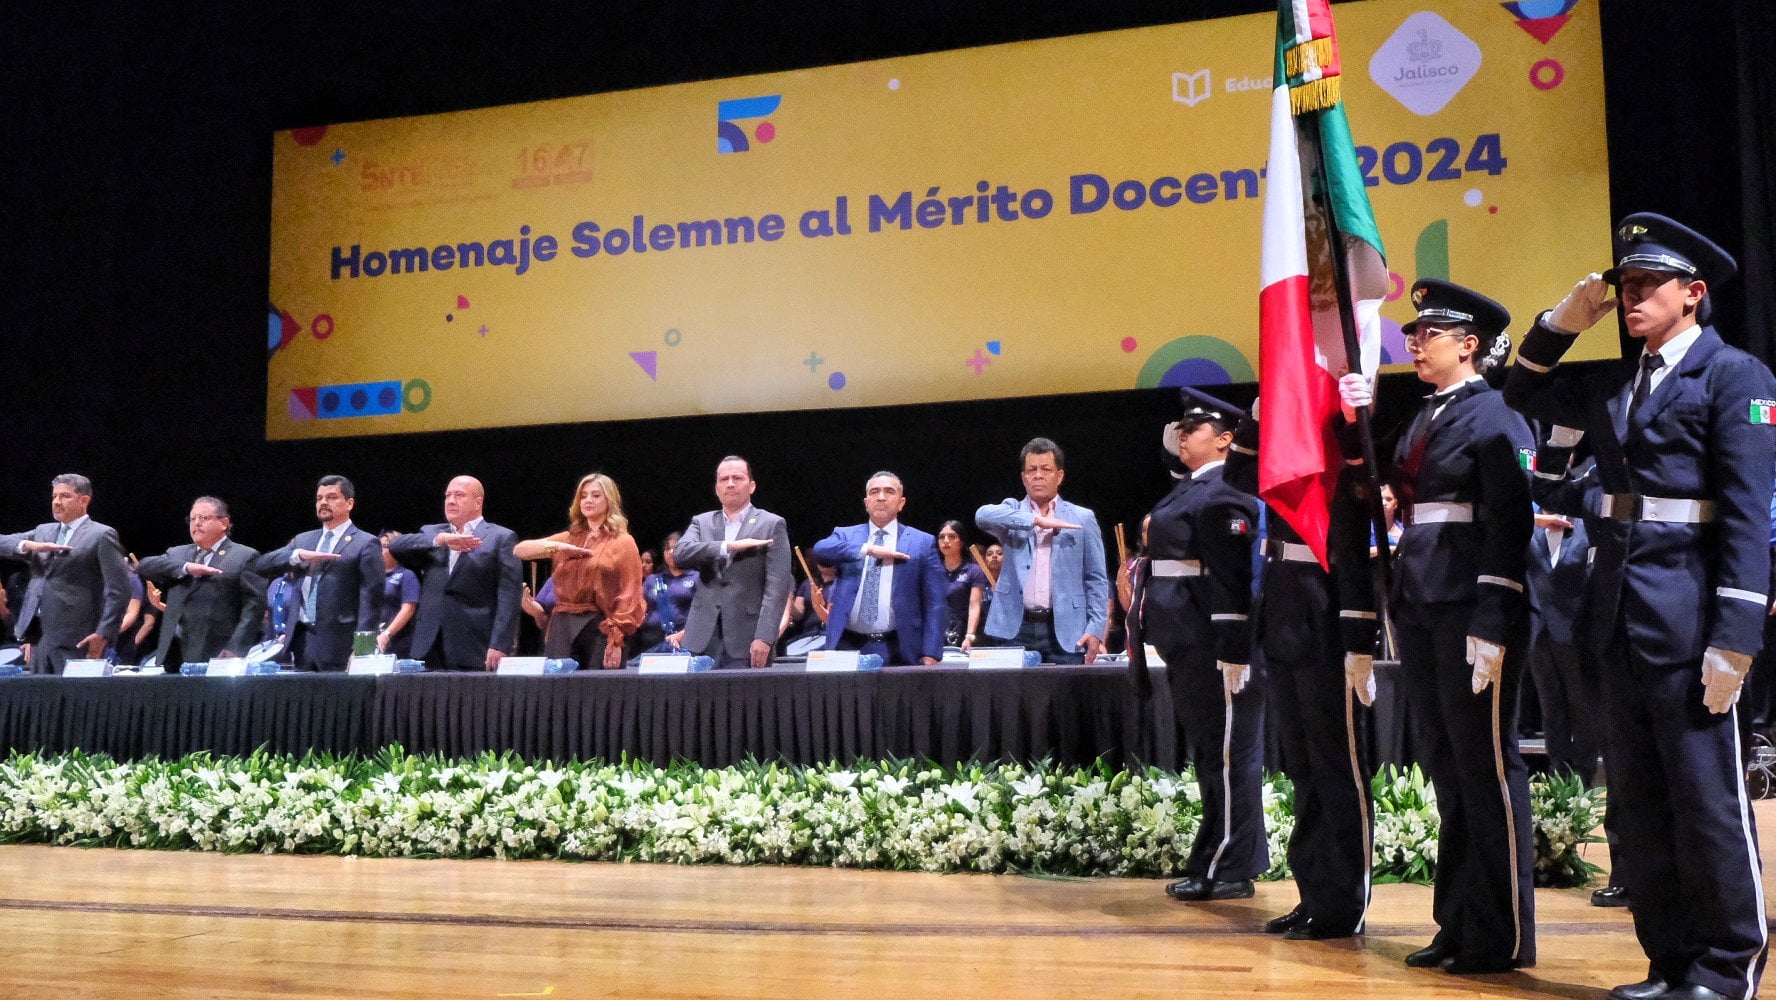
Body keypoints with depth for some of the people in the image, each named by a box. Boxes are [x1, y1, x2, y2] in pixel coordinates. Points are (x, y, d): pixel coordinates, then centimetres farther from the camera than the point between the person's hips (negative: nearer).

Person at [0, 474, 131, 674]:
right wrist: (29, 545, -9)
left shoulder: (101, 535, -2)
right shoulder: (43, 531, 20)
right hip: (39, 636, 6)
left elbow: (118, 589, -8)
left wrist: (104, 634, -16)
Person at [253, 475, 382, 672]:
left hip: (338, 643, -5)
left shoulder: (366, 544, 0)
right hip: (301, 640, 5)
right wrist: (298, 555, -10)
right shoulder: (302, 540, 19)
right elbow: (260, 565, 9)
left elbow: (370, 598, -7)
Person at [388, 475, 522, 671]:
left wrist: (499, 645, -15)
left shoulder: (501, 538, 4)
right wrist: (439, 540, -15)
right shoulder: (431, 533, 20)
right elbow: (396, 547, 1)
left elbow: (508, 595, -4)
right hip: (430, 650, 4)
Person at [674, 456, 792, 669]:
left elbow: (777, 585, -5)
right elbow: (682, 553, -5)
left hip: (747, 638, -3)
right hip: (703, 636, 3)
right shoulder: (701, 522, 15)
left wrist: (764, 637, -15)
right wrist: (730, 546, -15)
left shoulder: (772, 524, 4)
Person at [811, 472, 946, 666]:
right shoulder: (845, 536, 12)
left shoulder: (923, 542, 6)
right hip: (848, 646, 1)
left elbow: (934, 603, 2)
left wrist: (930, 654, -7)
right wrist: (868, 548, -21)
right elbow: (821, 549, -11)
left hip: (897, 650, -1)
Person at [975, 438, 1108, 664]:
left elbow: (1096, 579, 8)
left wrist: (1095, 628, -3)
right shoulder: (1013, 512, 12)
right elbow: (983, 515, -11)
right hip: (1016, 628, 0)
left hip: (1064, 630, 0)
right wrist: (1036, 520, -18)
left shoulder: (1082, 518, 11)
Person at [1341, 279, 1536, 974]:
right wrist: (1399, 604, 14)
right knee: (1446, 766, 11)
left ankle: (1503, 936, 9)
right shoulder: (1422, 419, 17)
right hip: (1419, 601, 8)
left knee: (1485, 764, -1)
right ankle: (1459, 923, 19)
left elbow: (1509, 520, -14)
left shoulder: (1494, 414, -7)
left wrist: (1492, 624, -19)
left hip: (1472, 603, -8)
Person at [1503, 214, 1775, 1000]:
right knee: (1636, 802, 11)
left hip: (1687, 614, -7)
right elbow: (1524, 394, 29)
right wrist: (1562, 322, 12)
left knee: (1707, 799, 1)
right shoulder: (1613, 383, 14)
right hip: (1618, 613, 7)